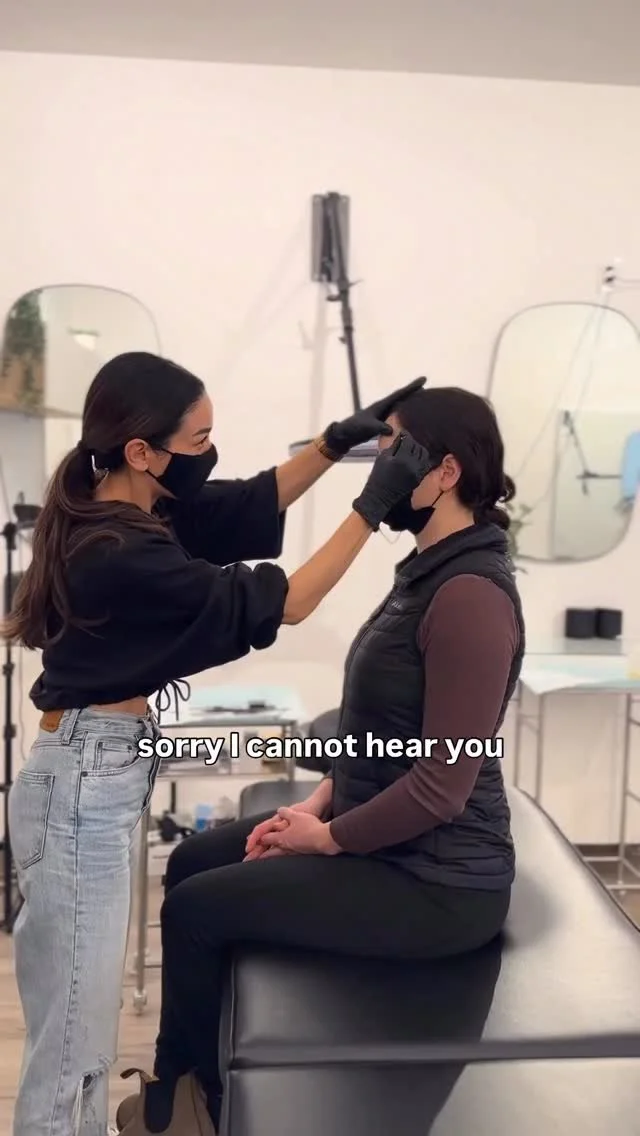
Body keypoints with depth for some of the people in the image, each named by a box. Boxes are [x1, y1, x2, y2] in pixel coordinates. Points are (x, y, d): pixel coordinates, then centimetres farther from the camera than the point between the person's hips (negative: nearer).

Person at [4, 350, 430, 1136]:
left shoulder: (112, 511, 2)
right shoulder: (121, 556, -26)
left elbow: (243, 510, 9)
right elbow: (274, 604, -22)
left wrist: (339, 438, 0)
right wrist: (373, 507, -20)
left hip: (93, 778, 10)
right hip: (86, 788, -10)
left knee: (78, 1022, 24)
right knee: (71, 1040, 7)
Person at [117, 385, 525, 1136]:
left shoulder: (470, 595, -25)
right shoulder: (428, 571, 7)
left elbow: (442, 787, -26)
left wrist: (328, 837, -13)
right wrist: (319, 800, 4)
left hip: (434, 882, -9)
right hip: (380, 839, 9)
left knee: (195, 908, -4)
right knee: (192, 863, 12)